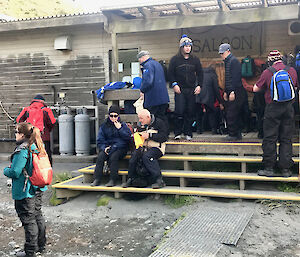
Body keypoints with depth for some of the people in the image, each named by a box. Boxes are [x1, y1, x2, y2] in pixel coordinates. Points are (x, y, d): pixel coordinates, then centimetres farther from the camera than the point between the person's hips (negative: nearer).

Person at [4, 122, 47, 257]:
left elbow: (15, 172, -25)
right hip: (38, 189, 9)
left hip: (25, 192, -9)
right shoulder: (38, 146, 4)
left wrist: (6, 170, -2)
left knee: (28, 220, 1)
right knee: (38, 216, 19)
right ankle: (41, 245, 32)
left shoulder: (22, 150, -23)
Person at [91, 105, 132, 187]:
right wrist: (104, 148, -9)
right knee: (100, 157, -27)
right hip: (107, 146, 3)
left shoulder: (123, 125, 8)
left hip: (120, 148, -2)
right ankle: (97, 179, -25)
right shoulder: (104, 126, 13)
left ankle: (113, 180, -29)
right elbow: (100, 141, 11)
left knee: (113, 157, -33)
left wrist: (120, 129, -10)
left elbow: (128, 138, -3)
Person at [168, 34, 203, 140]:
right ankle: (177, 133, 3)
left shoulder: (195, 59, 11)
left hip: (191, 90, 3)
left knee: (190, 112, 3)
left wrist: (199, 85, 3)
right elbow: (170, 74, 4)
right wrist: (174, 84, -9)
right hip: (179, 89, -2)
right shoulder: (175, 59, 3)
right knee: (179, 112, -9)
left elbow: (200, 73, 15)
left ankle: (188, 133, 12)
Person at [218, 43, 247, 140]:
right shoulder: (227, 62, 19)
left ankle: (233, 134, -3)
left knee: (231, 114, -8)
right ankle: (237, 134, 16)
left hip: (235, 92, -10)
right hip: (230, 92, 10)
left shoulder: (234, 61, -11)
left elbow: (236, 78, -18)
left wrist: (232, 92, -22)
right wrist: (225, 92, 21)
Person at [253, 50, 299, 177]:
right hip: (288, 108, 3)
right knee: (286, 139, 9)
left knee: (269, 139, 4)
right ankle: (286, 169, 11)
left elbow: (255, 89, 1)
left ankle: (269, 168, 6)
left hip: (273, 108, -3)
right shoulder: (292, 71, 4)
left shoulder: (267, 72, -7)